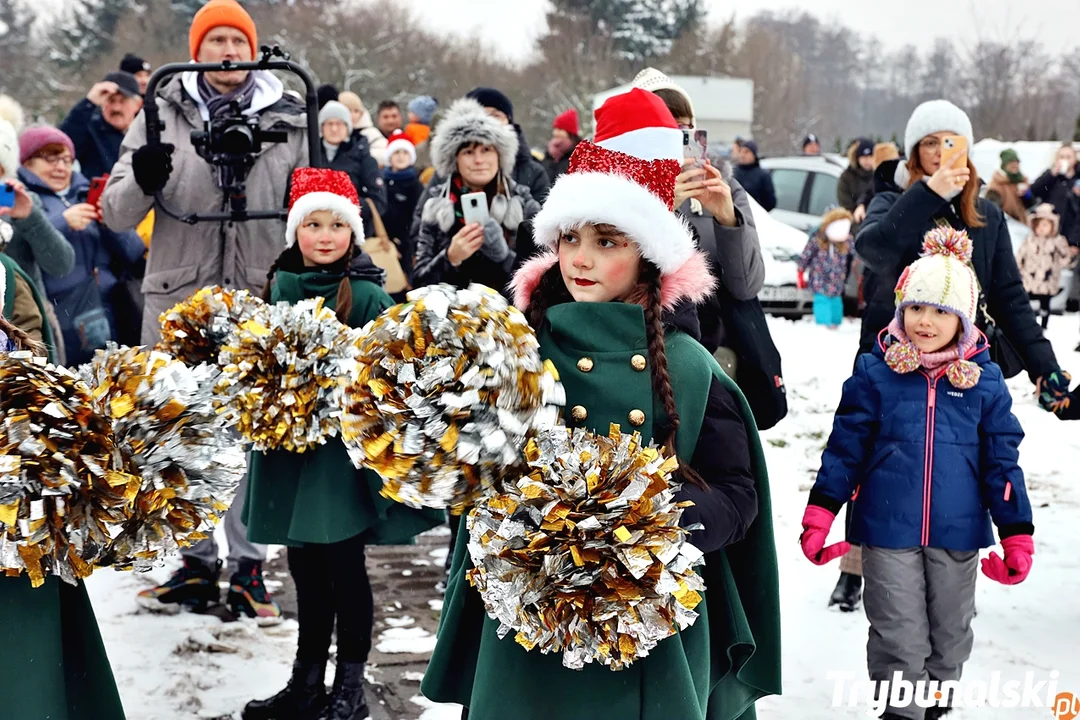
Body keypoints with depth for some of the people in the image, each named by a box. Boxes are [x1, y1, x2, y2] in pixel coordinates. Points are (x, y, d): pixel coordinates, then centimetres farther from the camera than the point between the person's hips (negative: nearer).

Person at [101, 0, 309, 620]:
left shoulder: (290, 121, 7)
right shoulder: (164, 114, 6)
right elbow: (117, 214, 3)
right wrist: (142, 181, -18)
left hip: (261, 299, -1)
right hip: (179, 297, 1)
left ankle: (249, 566, 12)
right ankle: (197, 564, 20)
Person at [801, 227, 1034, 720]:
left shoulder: (984, 381, -1)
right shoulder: (875, 373, -4)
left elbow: (1002, 463, 3)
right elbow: (844, 448, -1)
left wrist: (1016, 535, 2)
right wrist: (819, 516, -4)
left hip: (958, 534, 2)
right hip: (888, 531, -2)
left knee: (951, 633, 18)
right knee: (899, 640, 3)